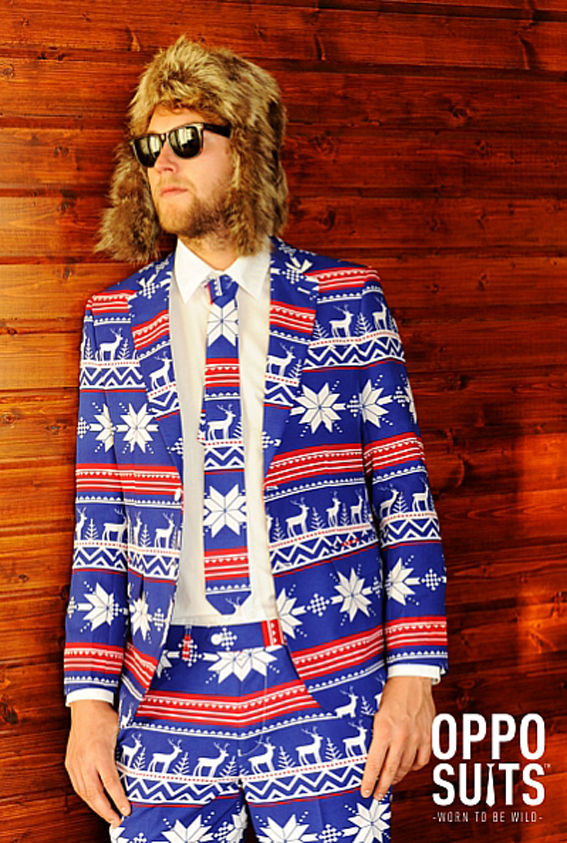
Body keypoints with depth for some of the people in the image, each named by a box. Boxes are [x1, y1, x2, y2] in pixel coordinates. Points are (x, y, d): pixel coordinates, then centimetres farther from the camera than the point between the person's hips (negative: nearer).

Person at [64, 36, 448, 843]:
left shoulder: (347, 301, 1)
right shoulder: (115, 320, 7)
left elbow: (405, 497, 0)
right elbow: (100, 528, 6)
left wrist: (413, 675, -5)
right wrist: (91, 699, 1)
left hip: (327, 701, -1)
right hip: (166, 702, 2)